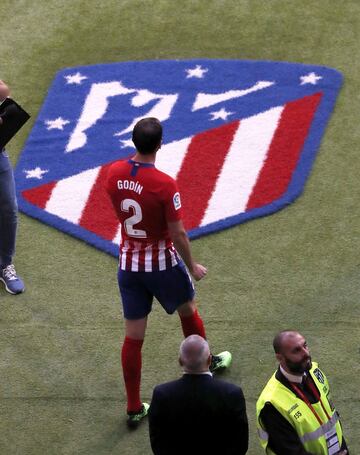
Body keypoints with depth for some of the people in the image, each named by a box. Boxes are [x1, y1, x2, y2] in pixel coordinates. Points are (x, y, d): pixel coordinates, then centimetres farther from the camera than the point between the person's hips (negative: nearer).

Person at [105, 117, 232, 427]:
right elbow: (178, 234, -18)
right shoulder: (164, 184, -25)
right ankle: (206, 364, 50)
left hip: (128, 264, 4)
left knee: (133, 336, 9)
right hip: (162, 262, -4)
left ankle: (134, 408, 15)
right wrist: (192, 267, -4)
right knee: (188, 311, 26)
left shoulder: (114, 173, -9)